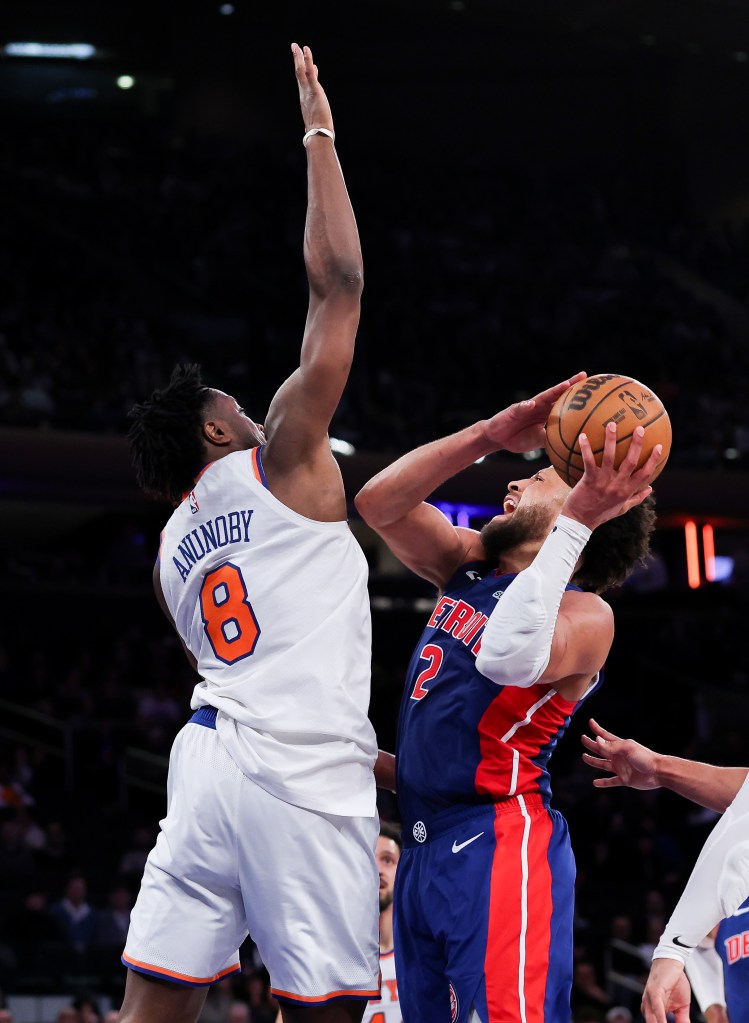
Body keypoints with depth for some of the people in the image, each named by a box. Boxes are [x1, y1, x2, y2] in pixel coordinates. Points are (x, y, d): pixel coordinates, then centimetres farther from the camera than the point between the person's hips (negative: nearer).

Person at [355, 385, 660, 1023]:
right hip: (423, 850, 8)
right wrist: (488, 437, -1)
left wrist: (575, 522, -27)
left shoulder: (584, 612, -7)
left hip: (498, 847, -8)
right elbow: (379, 503, 9)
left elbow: (509, 657, -28)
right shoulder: (470, 566, 18)